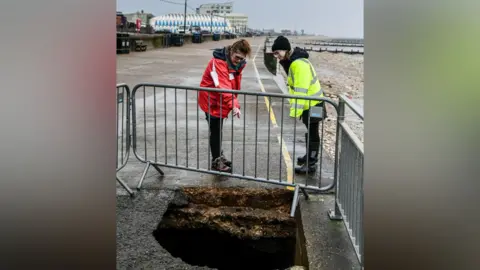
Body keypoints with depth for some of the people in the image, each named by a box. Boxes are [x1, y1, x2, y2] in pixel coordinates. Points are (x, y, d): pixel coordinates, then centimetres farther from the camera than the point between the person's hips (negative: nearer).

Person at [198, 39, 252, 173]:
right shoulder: (218, 62, -27)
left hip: (220, 101, 8)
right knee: (215, 130, -2)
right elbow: (223, 86, -36)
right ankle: (216, 161, 7)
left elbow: (235, 84, 10)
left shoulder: (237, 63, 1)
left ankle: (219, 157, 32)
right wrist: (233, 105, -43)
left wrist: (233, 103, 7)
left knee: (218, 130, 19)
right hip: (211, 100, -8)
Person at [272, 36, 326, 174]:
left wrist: (294, 113, -28)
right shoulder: (291, 62, 7)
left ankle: (311, 164, 10)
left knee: (312, 134, 1)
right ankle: (309, 156, 37)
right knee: (310, 133, 22)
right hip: (309, 104, 10)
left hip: (313, 105, -10)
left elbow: (301, 91, -29)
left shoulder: (299, 64, -25)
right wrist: (293, 108, 14)